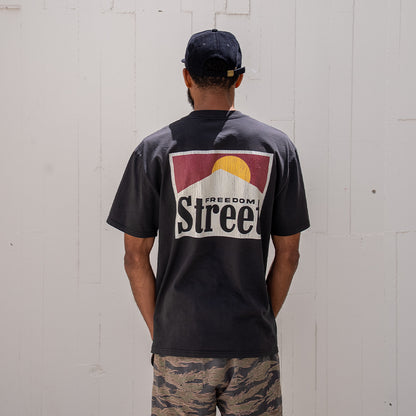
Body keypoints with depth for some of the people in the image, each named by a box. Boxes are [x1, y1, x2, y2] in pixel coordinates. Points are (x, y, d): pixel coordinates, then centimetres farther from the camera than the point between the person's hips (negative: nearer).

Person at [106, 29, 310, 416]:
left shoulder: (155, 149, -3)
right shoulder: (278, 147, 0)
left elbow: (135, 257, 0)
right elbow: (288, 256, 3)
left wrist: (158, 330, 10)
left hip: (180, 343, 0)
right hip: (253, 344, 1)